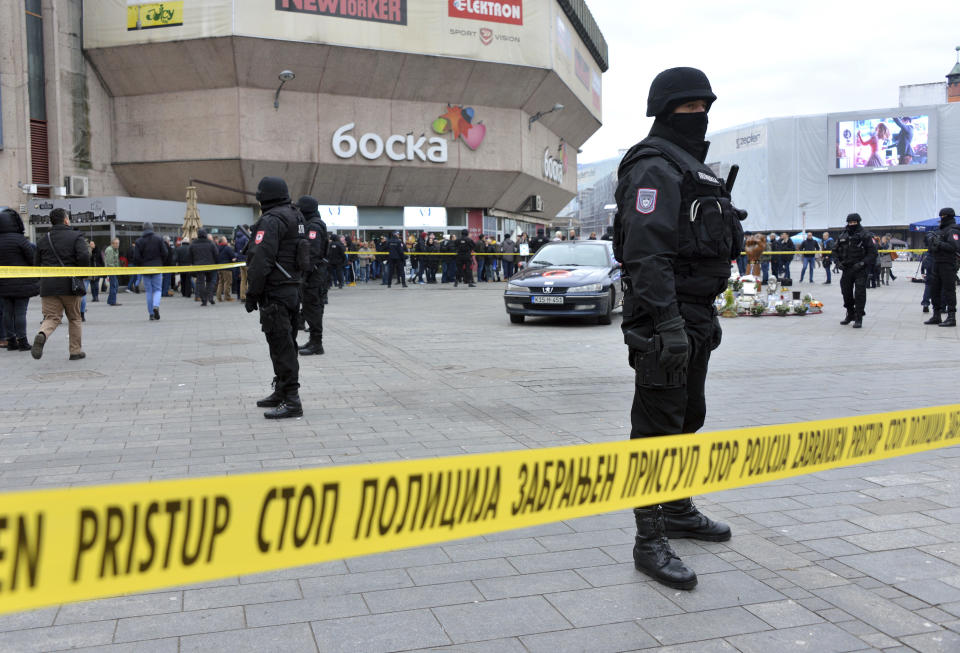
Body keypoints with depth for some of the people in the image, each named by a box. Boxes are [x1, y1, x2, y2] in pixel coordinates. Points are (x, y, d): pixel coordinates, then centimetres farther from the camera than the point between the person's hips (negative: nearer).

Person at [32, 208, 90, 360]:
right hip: (70, 284, -3)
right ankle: (76, 351, 16)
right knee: (74, 318, 12)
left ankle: (42, 335, -28)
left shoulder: (42, 240, 12)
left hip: (48, 285, 3)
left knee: (51, 317, 4)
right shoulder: (76, 236, -2)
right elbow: (84, 257, -17)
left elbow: (36, 263, 12)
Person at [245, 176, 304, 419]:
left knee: (281, 346, -8)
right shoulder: (296, 217, 15)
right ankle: (281, 392, 29)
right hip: (294, 288, 10)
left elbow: (261, 261, -21)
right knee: (286, 343, 17)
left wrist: (252, 294, -15)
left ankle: (291, 400, -8)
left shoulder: (271, 220, -14)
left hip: (275, 293, -10)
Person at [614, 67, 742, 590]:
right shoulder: (655, 168, -12)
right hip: (666, 318, -11)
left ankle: (679, 511, 36)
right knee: (658, 428, -7)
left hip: (695, 316, 11)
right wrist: (665, 320, -31)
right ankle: (650, 542, 0)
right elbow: (647, 251, -24)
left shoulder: (691, 166, 21)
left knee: (687, 417, 20)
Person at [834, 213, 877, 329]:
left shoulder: (866, 235, -5)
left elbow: (873, 253, -7)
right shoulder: (843, 236, 9)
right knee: (846, 293, 12)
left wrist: (862, 263, -17)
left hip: (860, 271, -5)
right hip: (846, 269, 5)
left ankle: (858, 319, -1)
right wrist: (838, 262, 3)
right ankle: (850, 315, 30)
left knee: (859, 294, -7)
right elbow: (836, 251, 20)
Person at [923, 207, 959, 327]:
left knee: (949, 290, -7)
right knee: (934, 290, 12)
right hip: (937, 264, 9)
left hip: (948, 265, -9)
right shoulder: (941, 230, 17)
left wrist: (939, 244, -21)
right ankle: (936, 316, 20)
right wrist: (931, 239, 5)